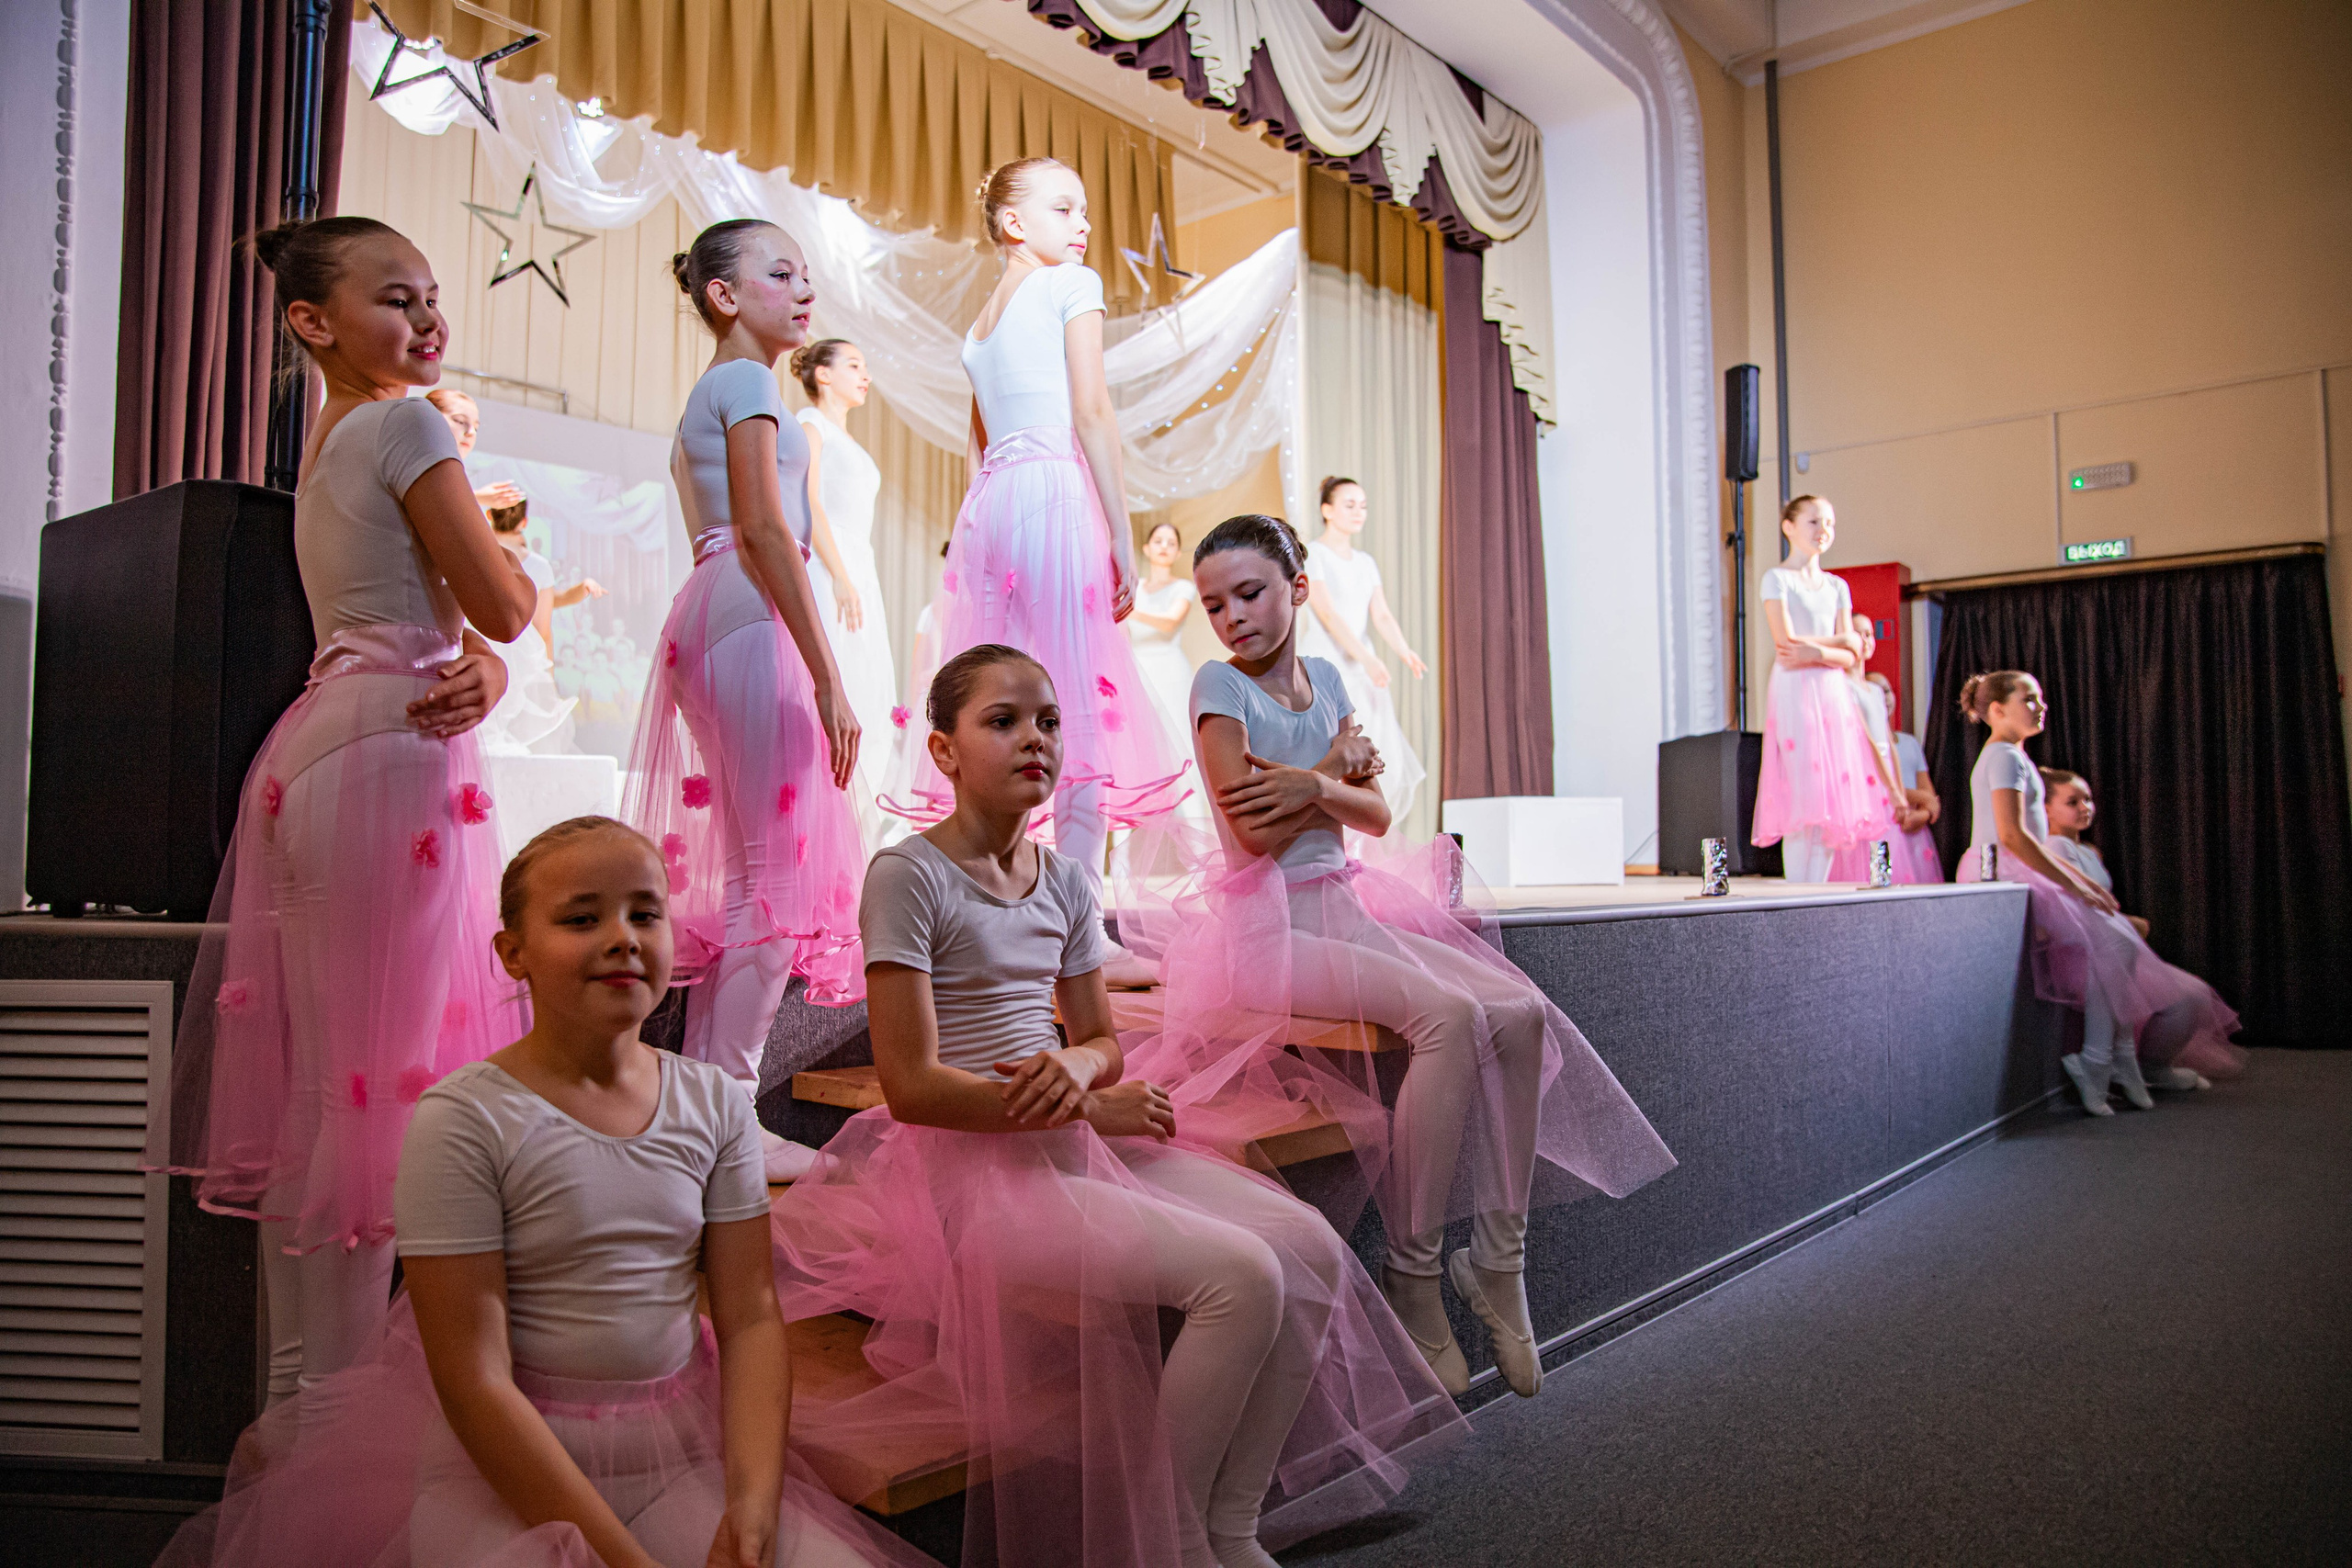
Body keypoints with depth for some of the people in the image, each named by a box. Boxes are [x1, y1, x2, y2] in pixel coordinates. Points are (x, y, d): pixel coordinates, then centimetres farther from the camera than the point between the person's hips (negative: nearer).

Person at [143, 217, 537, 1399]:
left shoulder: (330, 440, 21)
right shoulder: (407, 424, -7)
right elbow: (504, 607, -10)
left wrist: (480, 671, -5)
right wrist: (498, 545, 11)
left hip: (325, 742, 10)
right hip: (390, 756, -10)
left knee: (322, 1066, 12)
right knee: (373, 1066, -5)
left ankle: (300, 1388, 23)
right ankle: (335, 1394, 3)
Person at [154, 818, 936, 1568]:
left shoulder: (714, 1103, 1)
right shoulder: (463, 1119, -13)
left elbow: (751, 1317, 1)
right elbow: (475, 1381, -15)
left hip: (681, 1446, 4)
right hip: (500, 1461, -4)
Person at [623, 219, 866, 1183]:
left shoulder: (704, 396, 27)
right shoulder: (747, 380, -3)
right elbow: (763, 531, -15)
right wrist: (827, 676, -18)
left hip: (709, 616, 10)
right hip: (755, 620, -10)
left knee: (741, 871, 12)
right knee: (776, 874, -9)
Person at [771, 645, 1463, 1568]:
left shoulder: (1064, 881, 11)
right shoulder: (909, 876, -11)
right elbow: (912, 1086, -15)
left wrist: (1072, 1066, -10)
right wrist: (1088, 1110, -12)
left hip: (1076, 1140, 8)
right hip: (973, 1164, -7)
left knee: (1313, 1251, -8)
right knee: (1242, 1277, -23)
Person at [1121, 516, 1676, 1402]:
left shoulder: (1326, 679, 14)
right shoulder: (1219, 685, -5)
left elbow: (1375, 816, 11)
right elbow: (1254, 832, -15)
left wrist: (1313, 786, -9)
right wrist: (1339, 764, -3)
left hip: (1346, 907, 7)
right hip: (1268, 926, -7)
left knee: (1520, 1012, -13)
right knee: (1452, 1016, -28)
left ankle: (1497, 1255, -2)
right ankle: (1413, 1275, -15)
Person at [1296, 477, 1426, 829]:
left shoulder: (1366, 562, 16)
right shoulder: (1311, 555, -5)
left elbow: (1381, 615, 4)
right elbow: (1327, 614, -16)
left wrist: (1404, 651, -16)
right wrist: (1366, 658, -27)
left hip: (1361, 673, 7)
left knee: (1381, 765, 2)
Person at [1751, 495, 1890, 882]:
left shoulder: (1837, 586, 18)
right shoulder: (1777, 579, 2)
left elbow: (1850, 658, 10)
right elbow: (1787, 643, -10)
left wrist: (1817, 652, -11)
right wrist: (1842, 640, 1)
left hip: (1833, 694, 6)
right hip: (1793, 693, -6)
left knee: (1835, 799, 0)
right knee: (1801, 799, -12)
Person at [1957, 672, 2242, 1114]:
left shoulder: (2010, 757, 22)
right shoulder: (2005, 756, -10)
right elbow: (2011, 834, -22)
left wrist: (2078, 878, 15)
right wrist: (2072, 883, -18)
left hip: (2020, 879, 10)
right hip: (2007, 881, -10)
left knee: (2119, 939, 5)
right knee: (2111, 944, -16)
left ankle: (2123, 1062, 2)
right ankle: (2096, 1066, -10)